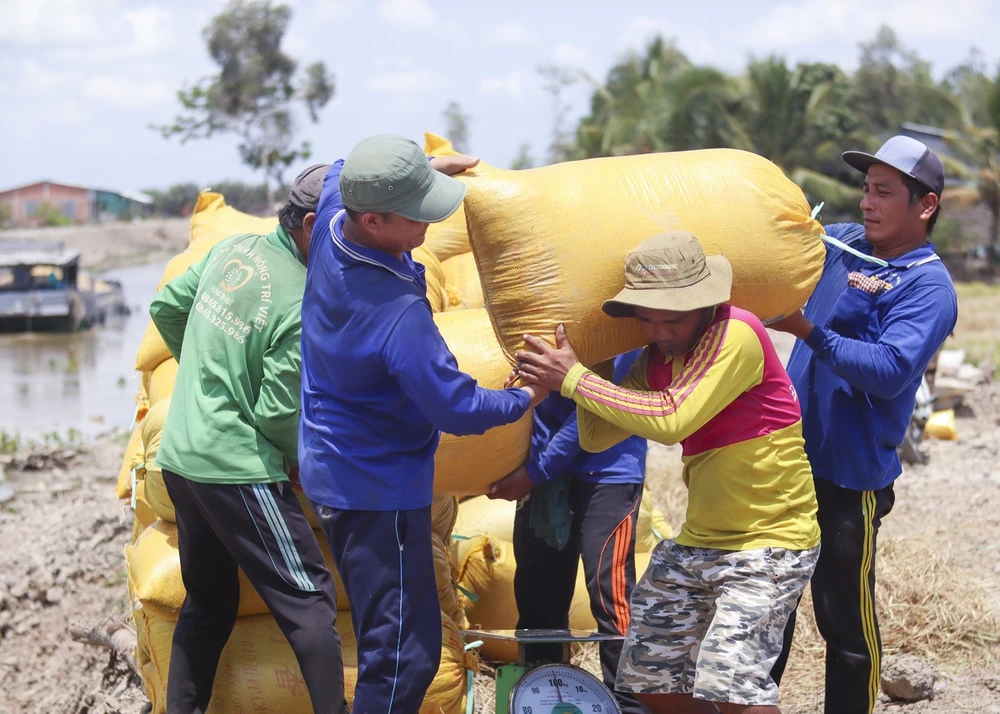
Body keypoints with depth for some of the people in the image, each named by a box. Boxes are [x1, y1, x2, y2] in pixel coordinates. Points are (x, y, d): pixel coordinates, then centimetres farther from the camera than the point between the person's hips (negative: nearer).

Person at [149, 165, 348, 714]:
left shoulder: (233, 248, 3)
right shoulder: (305, 307, -19)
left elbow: (165, 308, 15)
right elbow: (277, 412, -17)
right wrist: (307, 459, 3)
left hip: (179, 456, 8)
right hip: (236, 469, -8)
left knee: (207, 601, 19)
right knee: (309, 602, -2)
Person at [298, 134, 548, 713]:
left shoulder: (332, 225, -8)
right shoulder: (399, 314, -32)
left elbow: (339, 172, 19)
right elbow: (458, 410, -22)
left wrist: (427, 168, 12)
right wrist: (529, 397, -5)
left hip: (334, 466, 10)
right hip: (380, 488, -10)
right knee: (405, 651, -5)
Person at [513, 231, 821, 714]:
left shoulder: (737, 335, -20)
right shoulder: (658, 360, 6)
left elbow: (673, 419, -31)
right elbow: (596, 438, 6)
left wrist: (574, 379, -24)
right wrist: (584, 364, -10)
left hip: (770, 542, -8)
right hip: (698, 542, 9)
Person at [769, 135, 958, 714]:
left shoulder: (928, 286, -11)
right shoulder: (840, 244, 8)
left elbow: (892, 370, -24)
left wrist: (808, 331, -30)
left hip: (851, 477, -7)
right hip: (790, 459, 7)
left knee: (846, 623, 1)